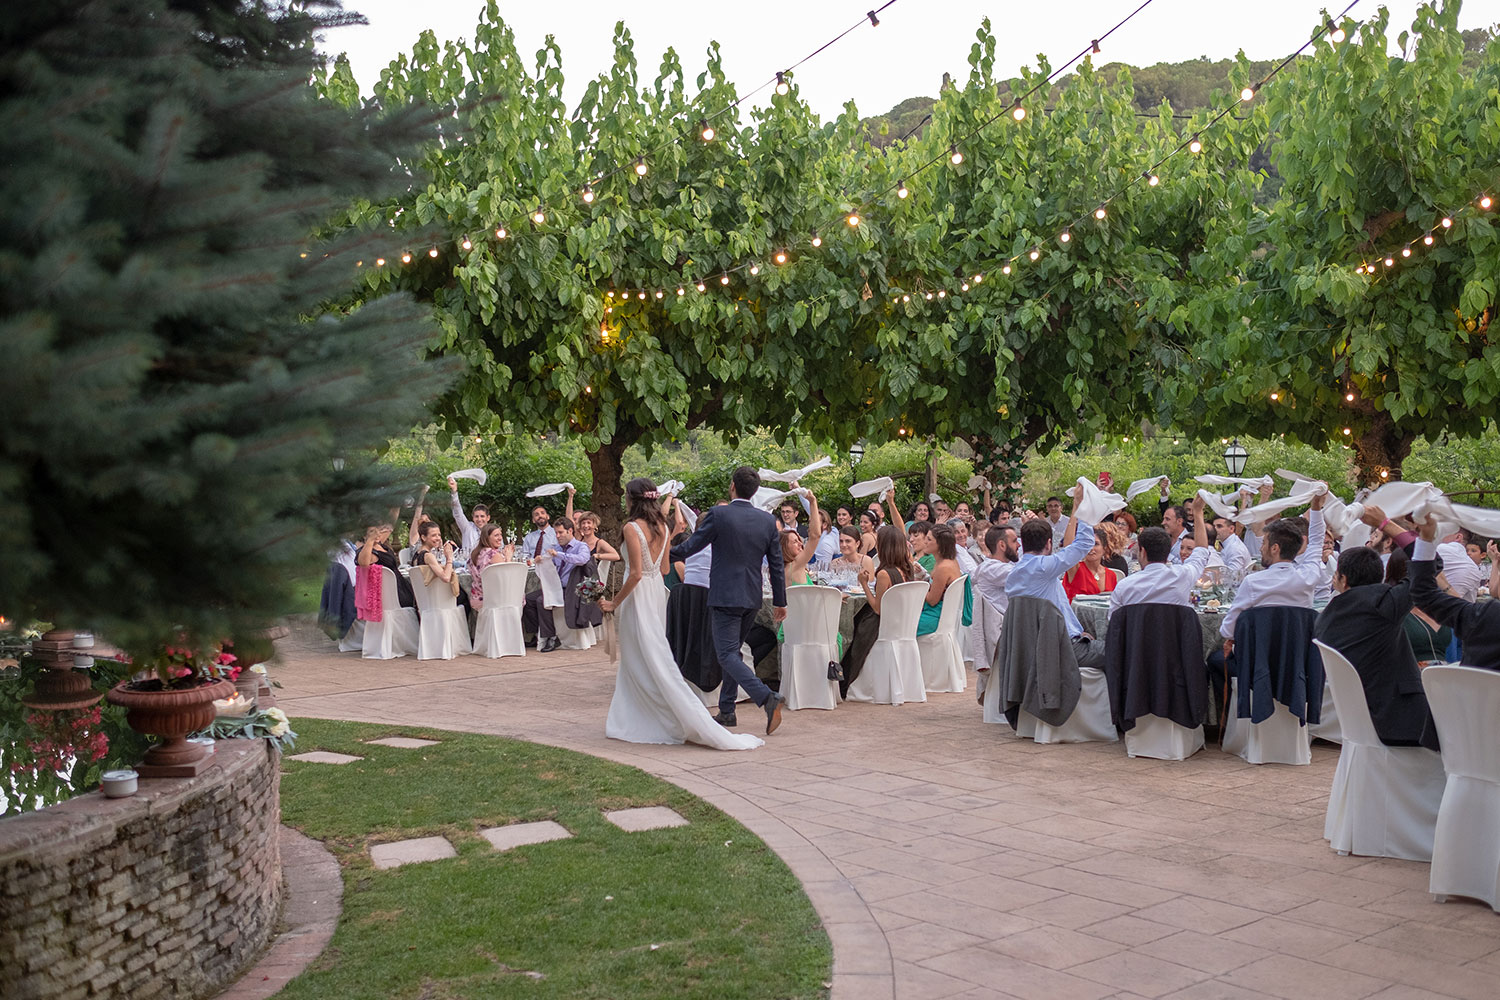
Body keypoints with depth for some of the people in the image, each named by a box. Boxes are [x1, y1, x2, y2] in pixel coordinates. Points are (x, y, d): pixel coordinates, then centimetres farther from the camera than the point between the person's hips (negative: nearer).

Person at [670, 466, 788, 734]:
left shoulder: (718, 515, -12)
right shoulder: (768, 521, 2)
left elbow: (690, 547, -5)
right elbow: (777, 565, 6)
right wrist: (780, 602, 15)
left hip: (725, 597, -6)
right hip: (752, 598, 6)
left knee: (728, 655, -6)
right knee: (733, 650, 19)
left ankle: (767, 697, -24)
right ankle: (726, 710, 22)